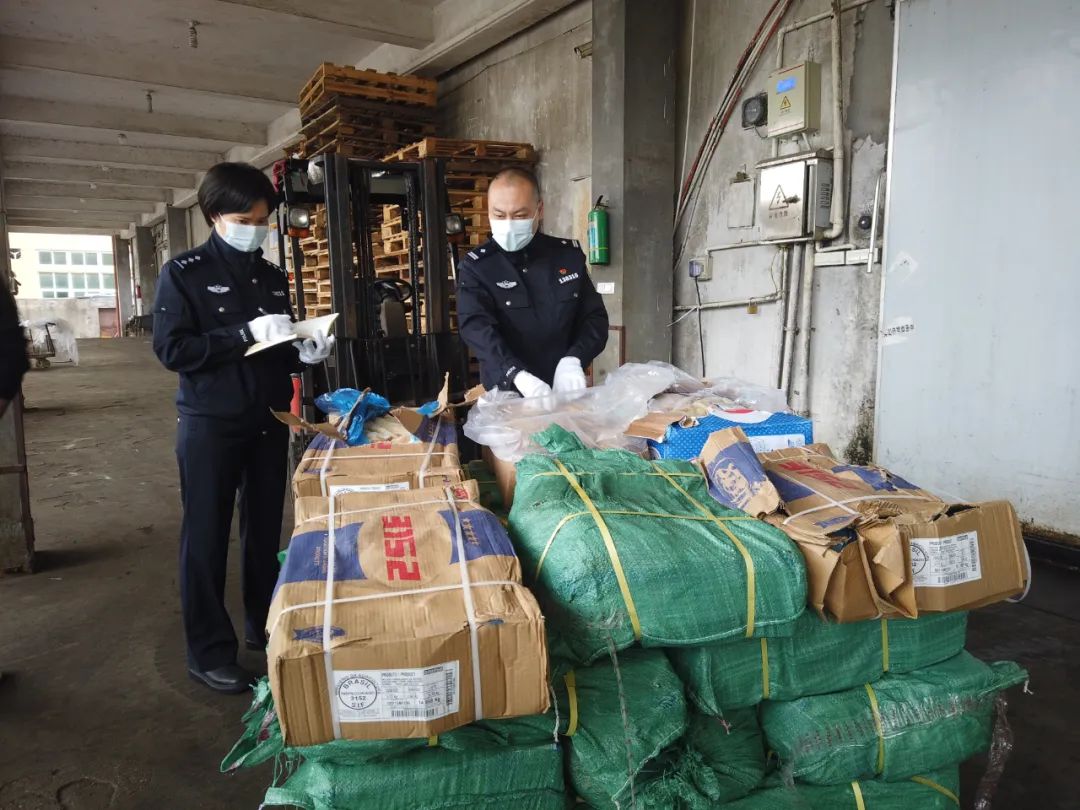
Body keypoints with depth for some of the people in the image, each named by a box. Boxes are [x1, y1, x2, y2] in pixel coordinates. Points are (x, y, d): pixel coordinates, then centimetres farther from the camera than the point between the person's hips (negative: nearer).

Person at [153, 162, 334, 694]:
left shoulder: (272, 278, 11)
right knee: (206, 537, 4)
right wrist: (246, 334, -22)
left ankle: (264, 625, 30)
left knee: (267, 529, 13)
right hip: (210, 424, -5)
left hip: (269, 421, 5)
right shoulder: (183, 273, -5)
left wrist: (304, 351, -3)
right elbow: (172, 349, -15)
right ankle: (209, 651, 15)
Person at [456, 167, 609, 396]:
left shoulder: (569, 254, 8)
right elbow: (477, 327, -15)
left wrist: (573, 360, -12)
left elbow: (594, 316, 7)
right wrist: (518, 376, -31)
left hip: (566, 391, 3)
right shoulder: (475, 267, -1)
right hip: (507, 397, -3)